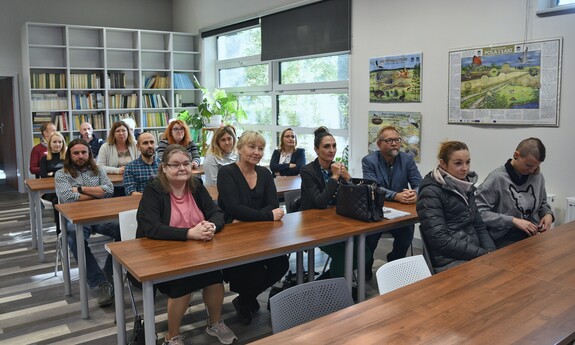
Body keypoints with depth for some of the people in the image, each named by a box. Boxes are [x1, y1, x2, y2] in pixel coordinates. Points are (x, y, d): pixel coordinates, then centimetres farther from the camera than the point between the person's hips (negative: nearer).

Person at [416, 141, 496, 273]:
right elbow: (441, 240, -16)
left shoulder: (466, 186, 11)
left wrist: (491, 252, -2)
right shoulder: (431, 193, -11)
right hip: (450, 261, -7)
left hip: (474, 254, 7)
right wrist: (482, 253, -15)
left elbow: (479, 225, 14)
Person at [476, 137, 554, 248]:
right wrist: (513, 221, -18)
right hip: (505, 239, -7)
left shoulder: (538, 176, 8)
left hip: (532, 235, 7)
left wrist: (548, 214, 4)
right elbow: (479, 212, -16)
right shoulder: (497, 178, -12)